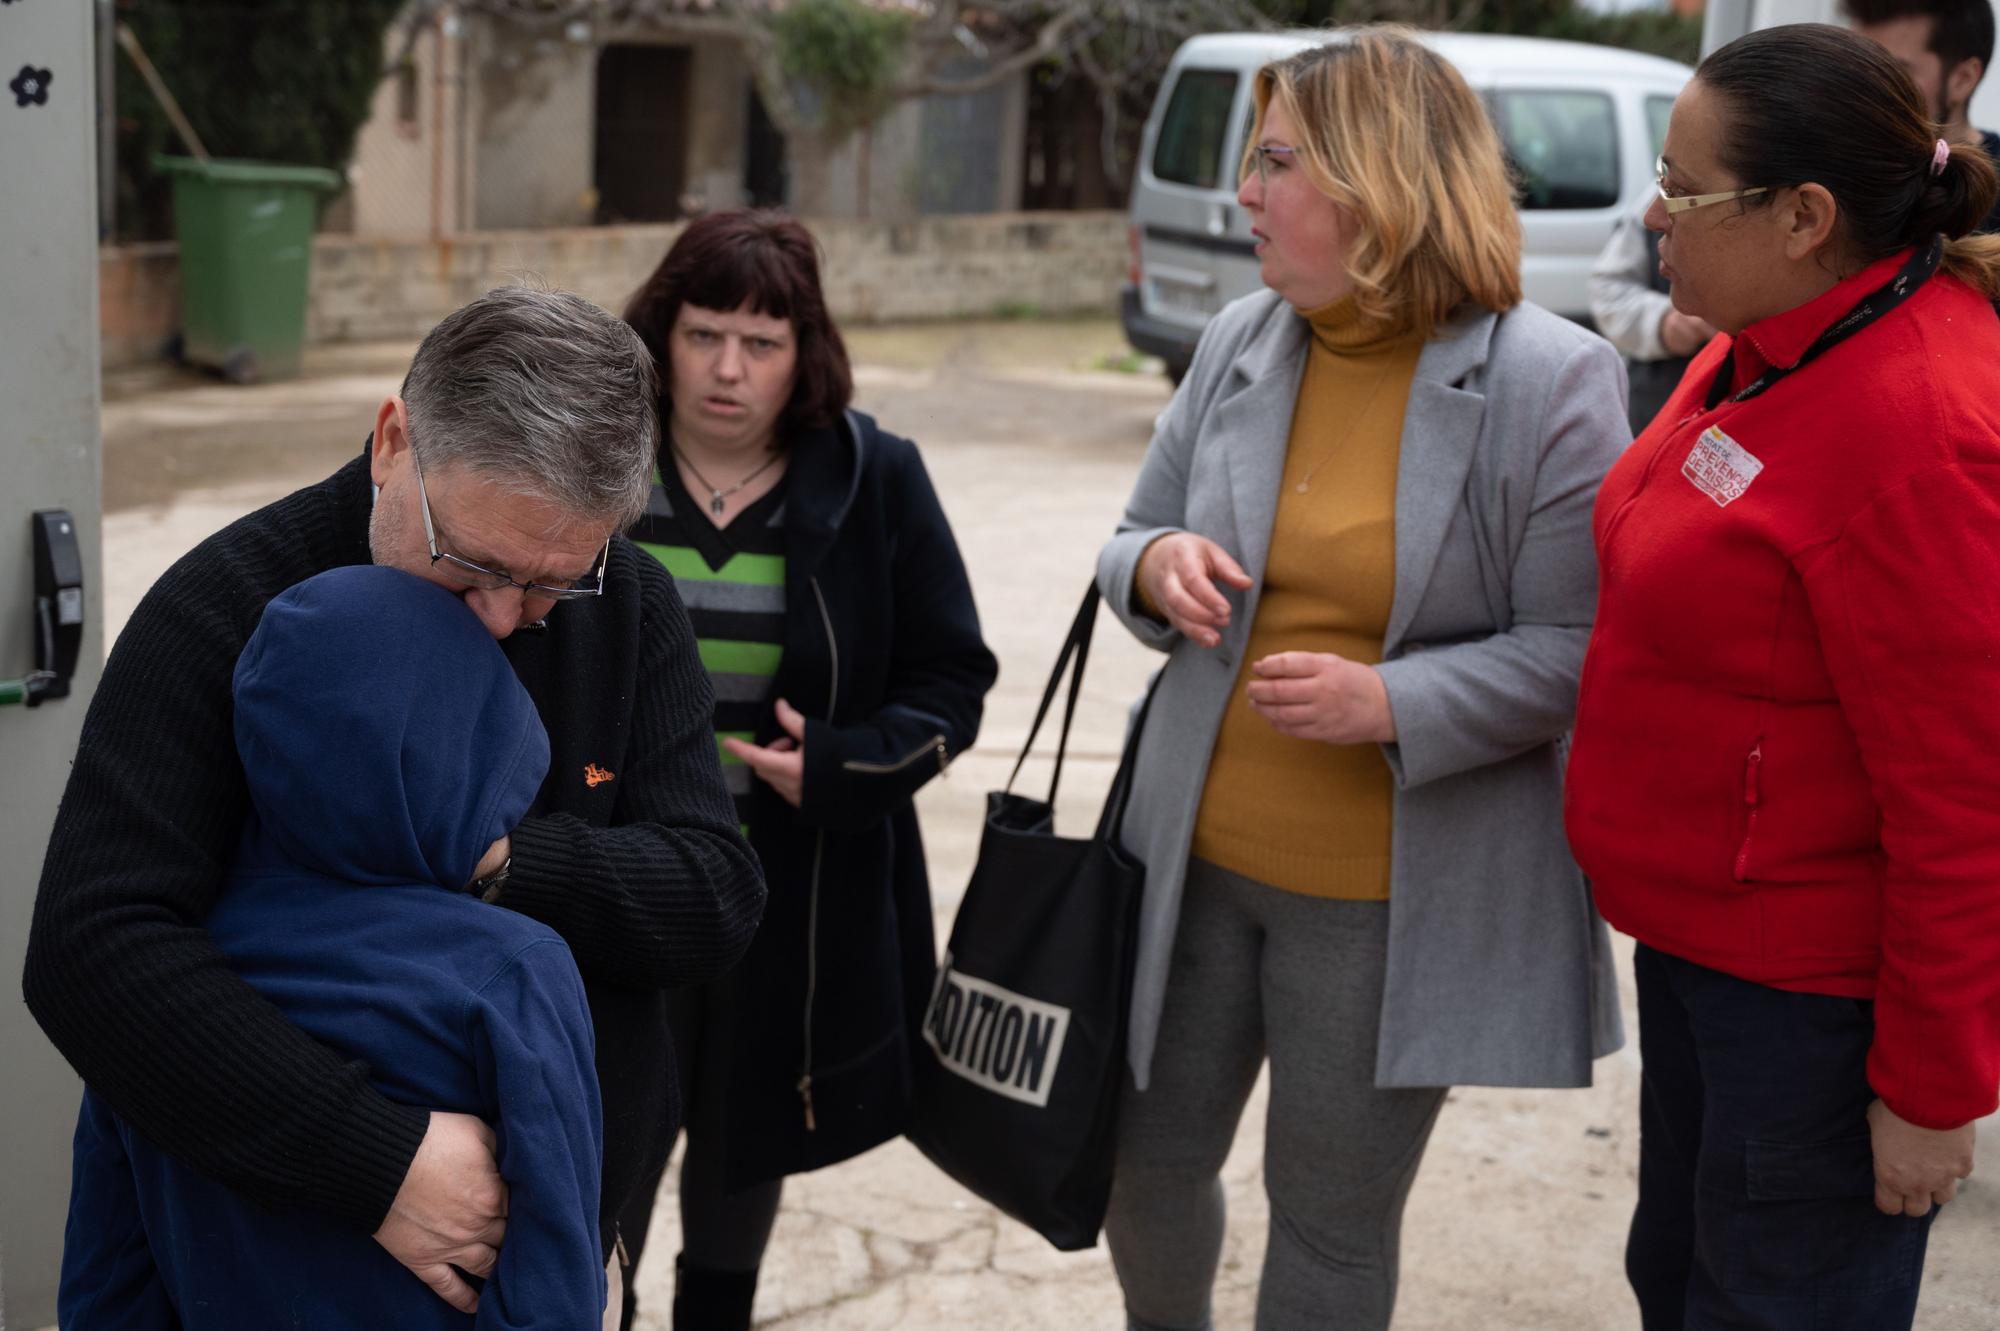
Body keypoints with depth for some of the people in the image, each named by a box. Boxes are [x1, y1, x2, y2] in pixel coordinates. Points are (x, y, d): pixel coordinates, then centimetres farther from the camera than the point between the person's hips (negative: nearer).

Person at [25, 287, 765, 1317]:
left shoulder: (628, 607, -6)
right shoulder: (225, 611, -20)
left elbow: (718, 903, -10)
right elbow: (92, 950, -30)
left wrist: (499, 859, -27)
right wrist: (376, 1160, -37)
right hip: (313, 1234, -4)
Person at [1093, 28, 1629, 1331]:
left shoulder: (1551, 380, -14)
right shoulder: (1240, 342, 2)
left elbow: (1576, 648, -14)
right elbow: (1136, 539, 12)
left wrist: (1391, 702, -28)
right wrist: (1156, 564, -12)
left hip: (1391, 901, -5)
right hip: (1200, 857, 5)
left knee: (1332, 1224, 13)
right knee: (1149, 1162, 19)